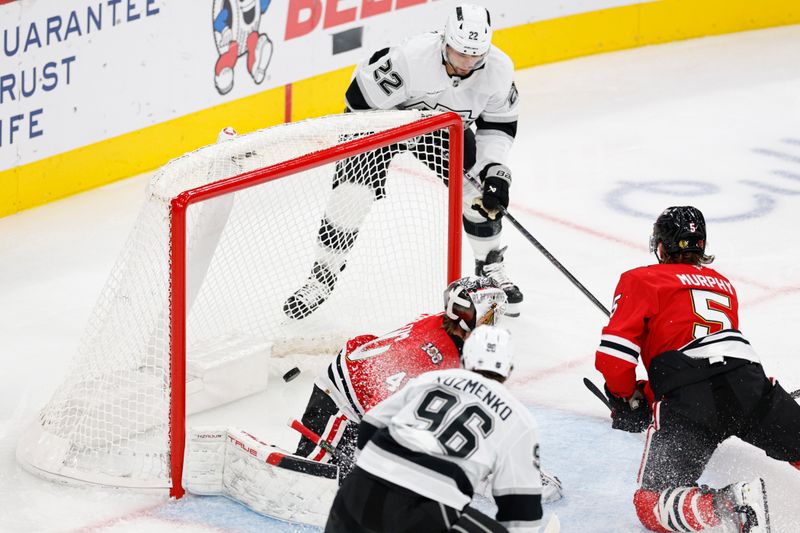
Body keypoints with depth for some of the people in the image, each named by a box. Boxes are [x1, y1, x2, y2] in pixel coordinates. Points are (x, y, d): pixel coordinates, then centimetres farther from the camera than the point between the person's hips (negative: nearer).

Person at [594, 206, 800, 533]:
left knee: (651, 503, -1)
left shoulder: (641, 280, 14)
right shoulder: (724, 284, 31)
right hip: (747, 381, 4)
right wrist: (650, 392, 37)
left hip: (686, 399, -4)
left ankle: (732, 505, -29)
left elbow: (614, 352, 3)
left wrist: (628, 401, 21)